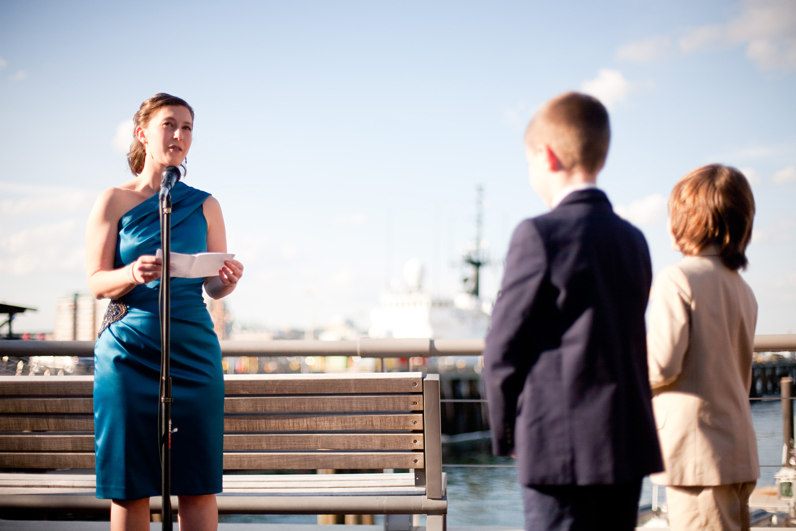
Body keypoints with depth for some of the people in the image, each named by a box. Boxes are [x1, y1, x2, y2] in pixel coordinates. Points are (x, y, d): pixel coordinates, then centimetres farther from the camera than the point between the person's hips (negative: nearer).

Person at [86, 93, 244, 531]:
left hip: (193, 347, 2)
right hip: (129, 350, -2)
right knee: (129, 483, -1)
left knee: (199, 482, -1)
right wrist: (133, 274, -21)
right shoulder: (113, 202, 5)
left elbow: (213, 286, 13)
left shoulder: (204, 206, 13)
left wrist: (228, 280, -11)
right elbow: (96, 282, 0)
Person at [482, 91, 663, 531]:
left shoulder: (541, 235, -11)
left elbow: (503, 349, -9)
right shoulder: (632, 240, 11)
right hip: (630, 445, 8)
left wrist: (506, 433, 6)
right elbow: (625, 342, 13)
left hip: (564, 450, -7)